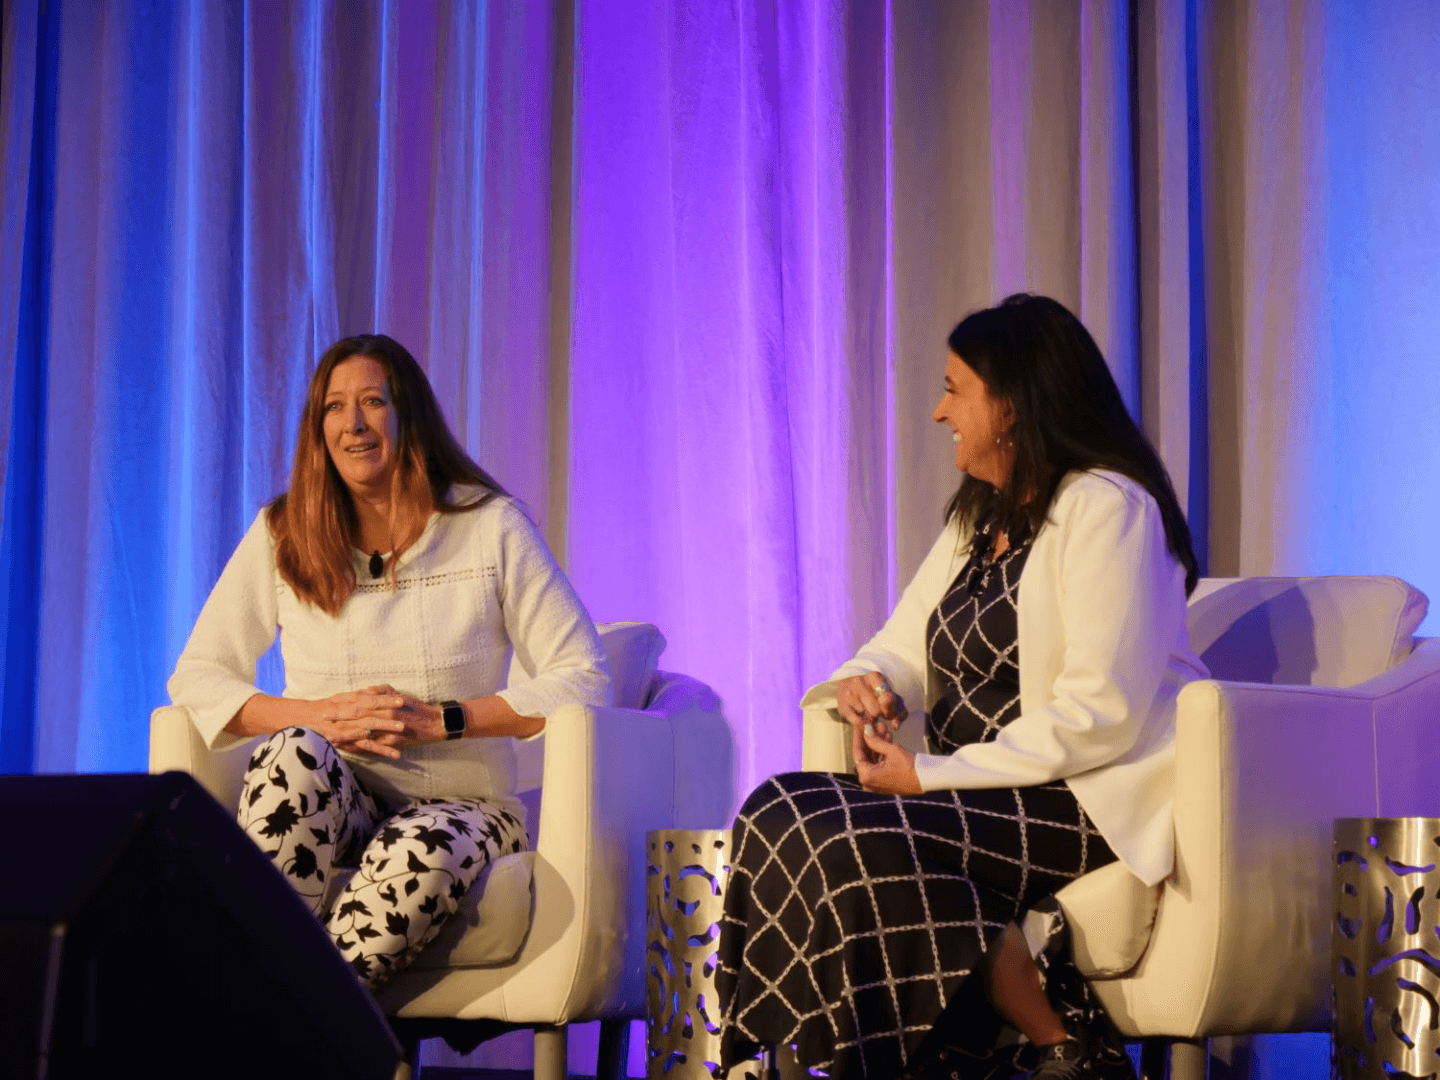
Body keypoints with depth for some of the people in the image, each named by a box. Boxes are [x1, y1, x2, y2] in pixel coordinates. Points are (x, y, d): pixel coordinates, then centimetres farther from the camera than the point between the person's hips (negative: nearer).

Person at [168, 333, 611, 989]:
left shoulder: (490, 528, 2)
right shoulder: (281, 535, 7)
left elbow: (584, 681, -3)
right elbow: (196, 679, 7)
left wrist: (439, 720, -14)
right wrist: (322, 716, -11)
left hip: (460, 805, -1)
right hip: (325, 811, 2)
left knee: (419, 854, -37)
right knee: (293, 755, -34)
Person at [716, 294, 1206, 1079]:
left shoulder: (1105, 508, -11)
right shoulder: (978, 516, 19)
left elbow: (1099, 716, -20)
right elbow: (906, 647, 19)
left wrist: (933, 774, -19)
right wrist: (869, 682, -7)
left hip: (1096, 801, -9)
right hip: (985, 793, 9)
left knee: (868, 842, -29)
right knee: (778, 812, -11)